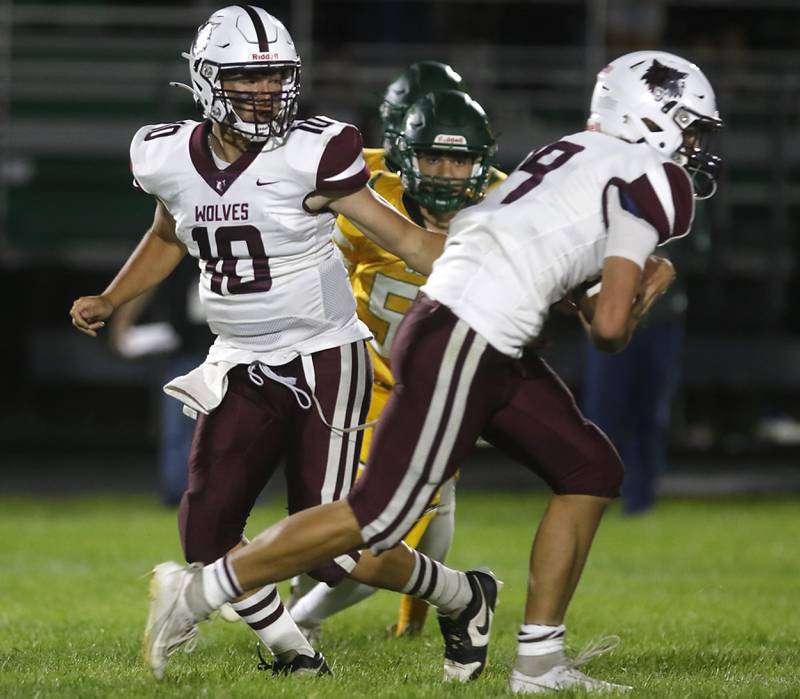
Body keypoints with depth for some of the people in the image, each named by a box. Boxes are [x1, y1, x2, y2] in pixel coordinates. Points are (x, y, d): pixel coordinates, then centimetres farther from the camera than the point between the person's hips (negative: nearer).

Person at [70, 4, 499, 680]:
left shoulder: (312, 156, -14)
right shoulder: (170, 158, 0)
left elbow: (405, 238, -8)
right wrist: (109, 301, 13)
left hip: (324, 362, -5)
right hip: (243, 368, 5)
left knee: (331, 550, -10)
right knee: (207, 531, -2)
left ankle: (464, 596, 15)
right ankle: (293, 653, 18)